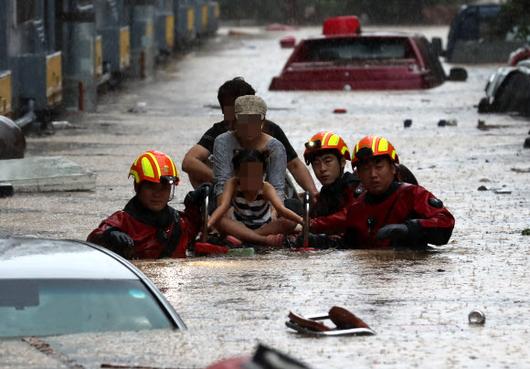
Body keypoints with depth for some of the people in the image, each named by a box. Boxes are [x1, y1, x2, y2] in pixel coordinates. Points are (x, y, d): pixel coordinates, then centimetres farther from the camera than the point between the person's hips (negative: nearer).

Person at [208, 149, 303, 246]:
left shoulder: (266, 188, -20)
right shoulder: (233, 184, -19)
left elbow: (281, 209, -34)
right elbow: (223, 207, -33)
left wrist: (301, 220, -54)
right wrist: (207, 225, -54)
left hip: (264, 227, 1)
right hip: (240, 228, -1)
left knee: (291, 222, -27)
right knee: (220, 221, -33)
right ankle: (264, 240, -41)